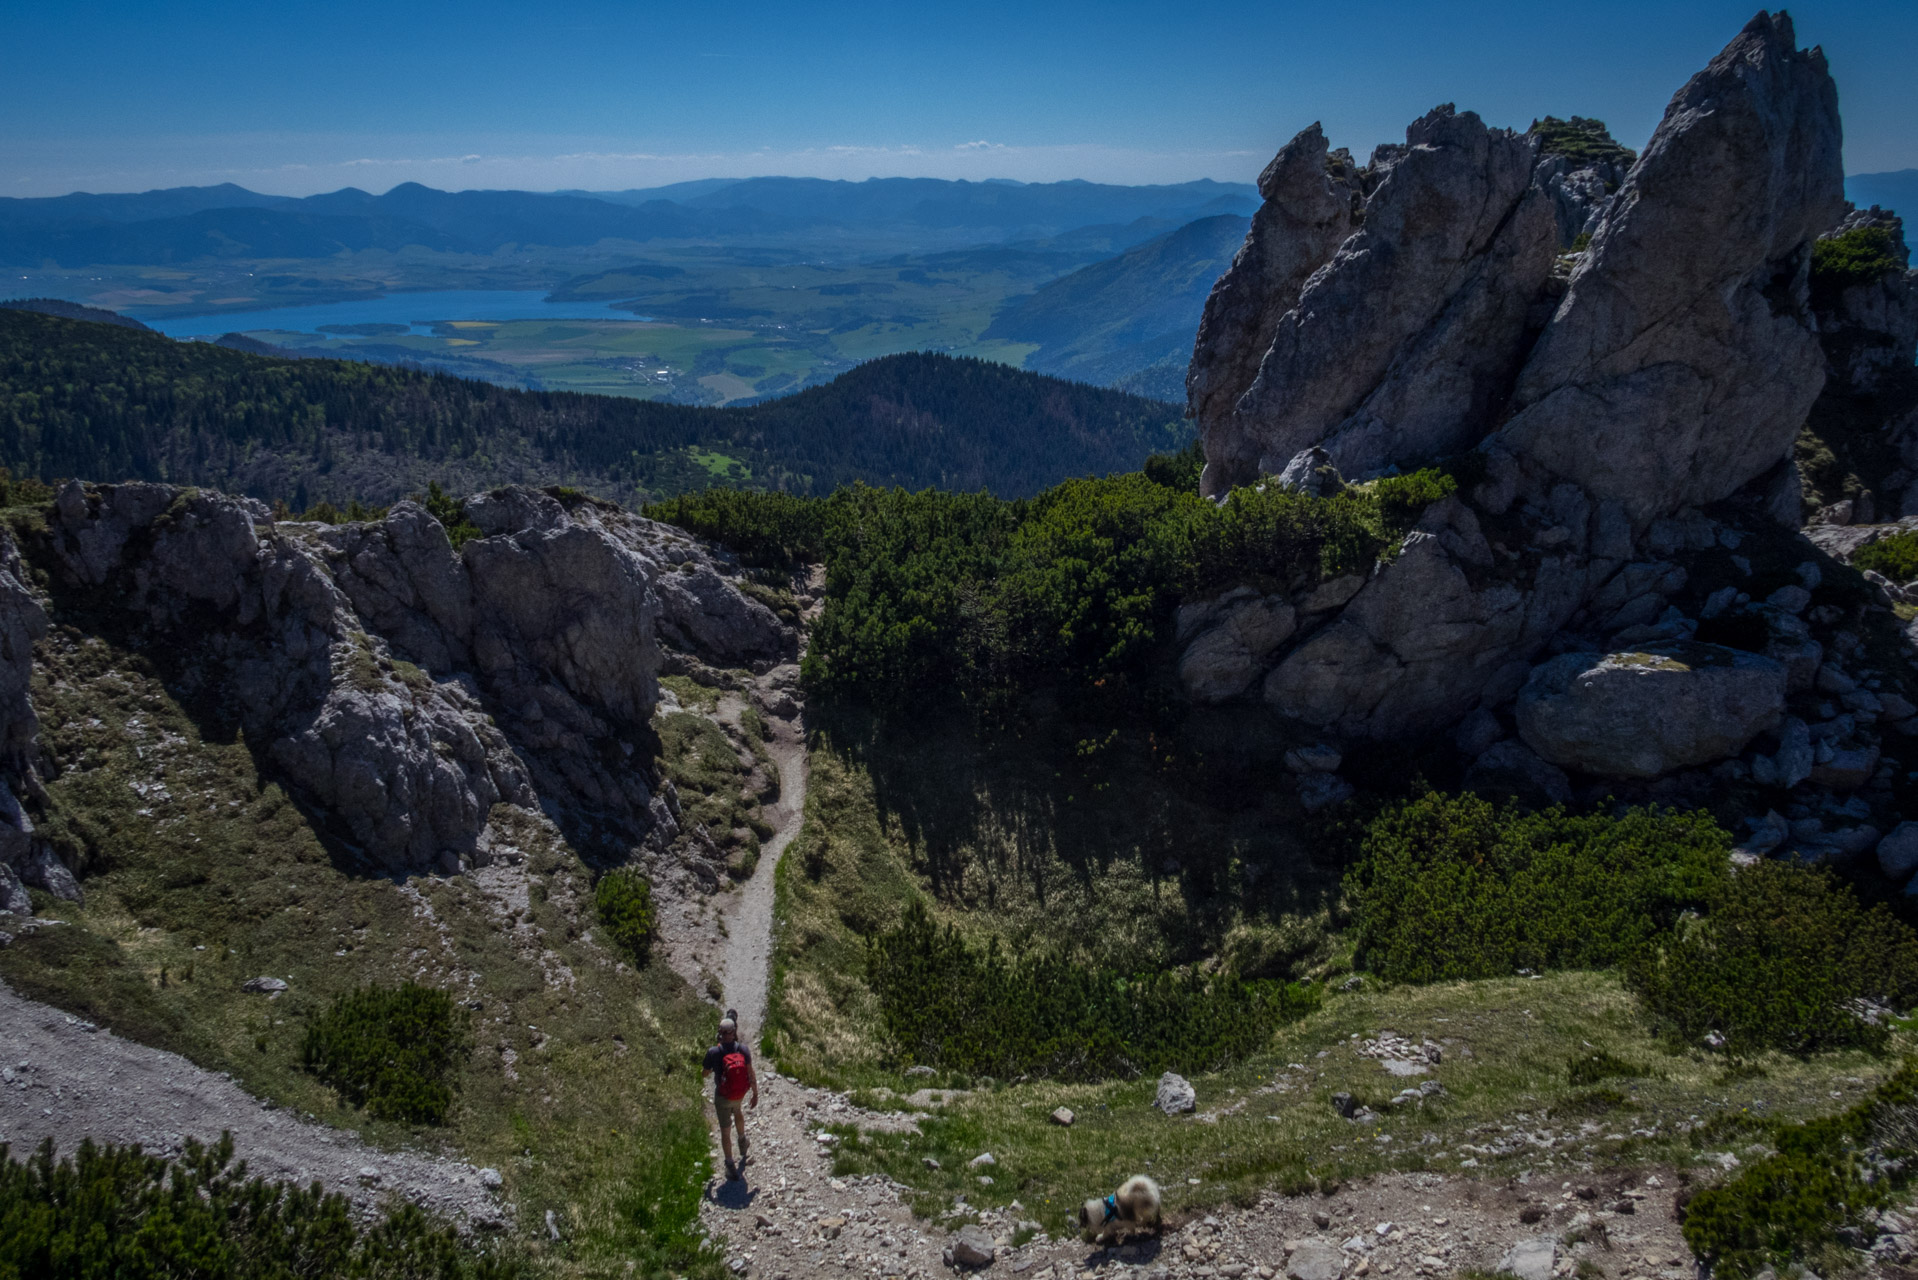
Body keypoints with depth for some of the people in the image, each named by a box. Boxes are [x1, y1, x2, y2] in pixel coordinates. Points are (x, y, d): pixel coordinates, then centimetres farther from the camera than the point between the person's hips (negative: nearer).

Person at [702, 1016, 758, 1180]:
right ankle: (742, 1143, 54)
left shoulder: (713, 1053, -25)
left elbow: (705, 1073, -7)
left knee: (725, 1131, 12)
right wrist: (755, 1094, -1)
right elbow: (751, 1074, -14)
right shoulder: (743, 1049, -20)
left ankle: (730, 1167, 18)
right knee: (737, 1111, 37)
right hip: (740, 1093, 3)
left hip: (722, 1097, -3)